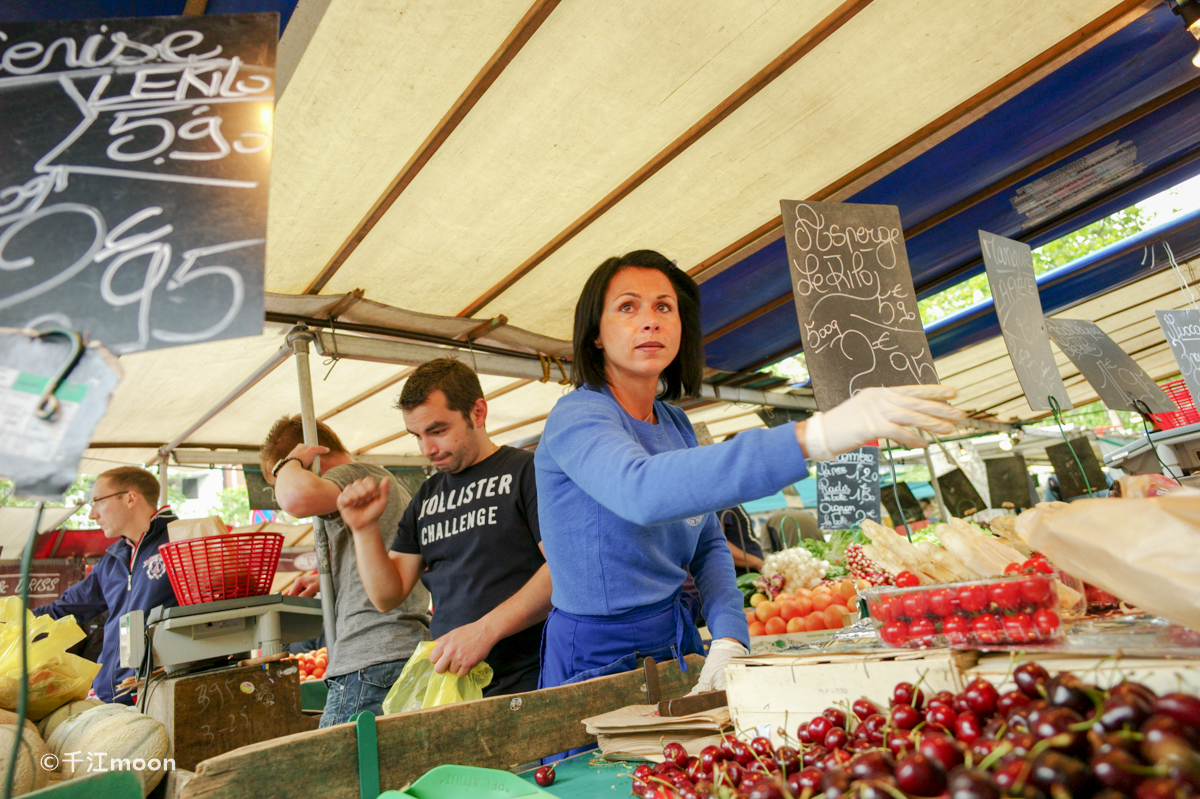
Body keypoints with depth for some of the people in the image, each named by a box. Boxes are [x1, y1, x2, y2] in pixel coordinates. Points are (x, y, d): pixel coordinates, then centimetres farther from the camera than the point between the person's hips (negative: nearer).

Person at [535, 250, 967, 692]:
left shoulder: (675, 423, 5)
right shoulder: (576, 418, -17)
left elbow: (708, 545, 9)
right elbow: (640, 490, -39)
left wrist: (729, 638, -8)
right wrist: (812, 437, -46)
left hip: (678, 641, 5)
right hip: (600, 657, -5)